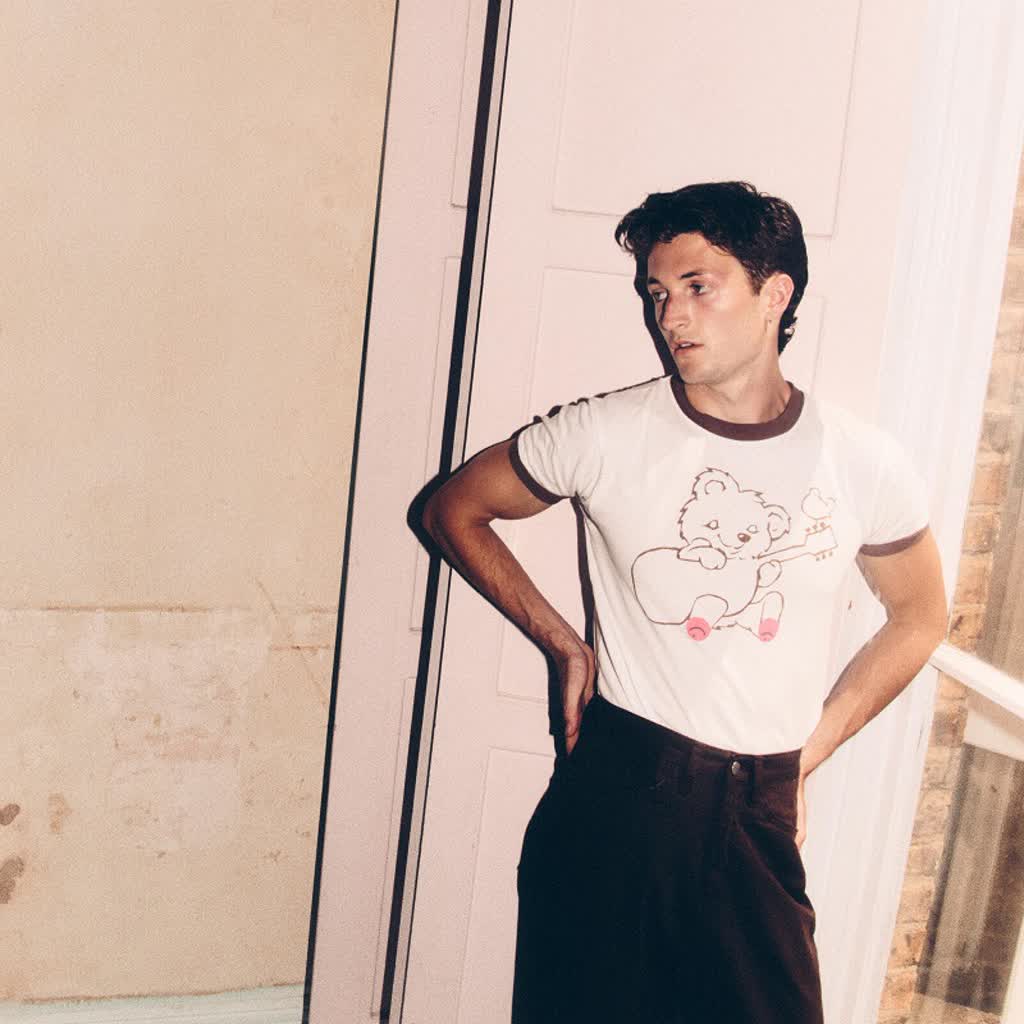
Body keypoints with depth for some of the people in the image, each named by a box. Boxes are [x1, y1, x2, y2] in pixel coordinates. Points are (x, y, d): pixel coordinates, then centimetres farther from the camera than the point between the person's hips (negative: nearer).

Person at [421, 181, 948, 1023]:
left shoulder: (868, 465, -3)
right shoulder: (603, 434, -8)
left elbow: (919, 620, 13)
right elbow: (454, 511, 7)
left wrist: (807, 755, 8)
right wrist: (562, 643, 2)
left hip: (762, 813, 2)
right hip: (615, 795, -1)